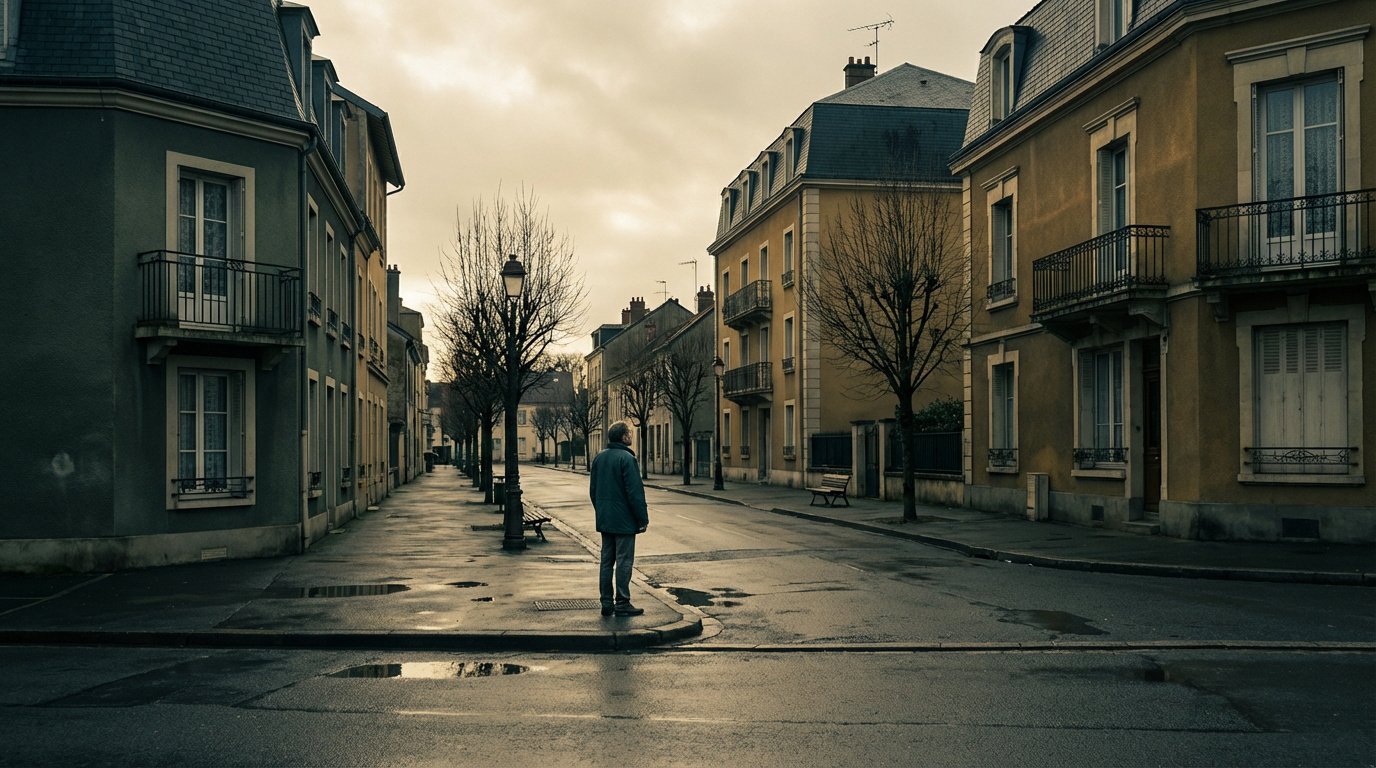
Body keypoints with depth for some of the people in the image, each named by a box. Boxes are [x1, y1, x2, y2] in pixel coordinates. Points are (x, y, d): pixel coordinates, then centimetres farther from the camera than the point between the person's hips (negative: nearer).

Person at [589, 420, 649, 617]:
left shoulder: (598, 458, 9)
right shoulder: (626, 458, -15)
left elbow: (593, 490, 15)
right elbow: (635, 491, -18)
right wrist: (643, 519, -12)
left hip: (604, 520, 8)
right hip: (624, 521, -8)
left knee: (606, 561, 11)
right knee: (624, 562, -2)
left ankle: (607, 603, 14)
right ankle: (622, 604, 0)